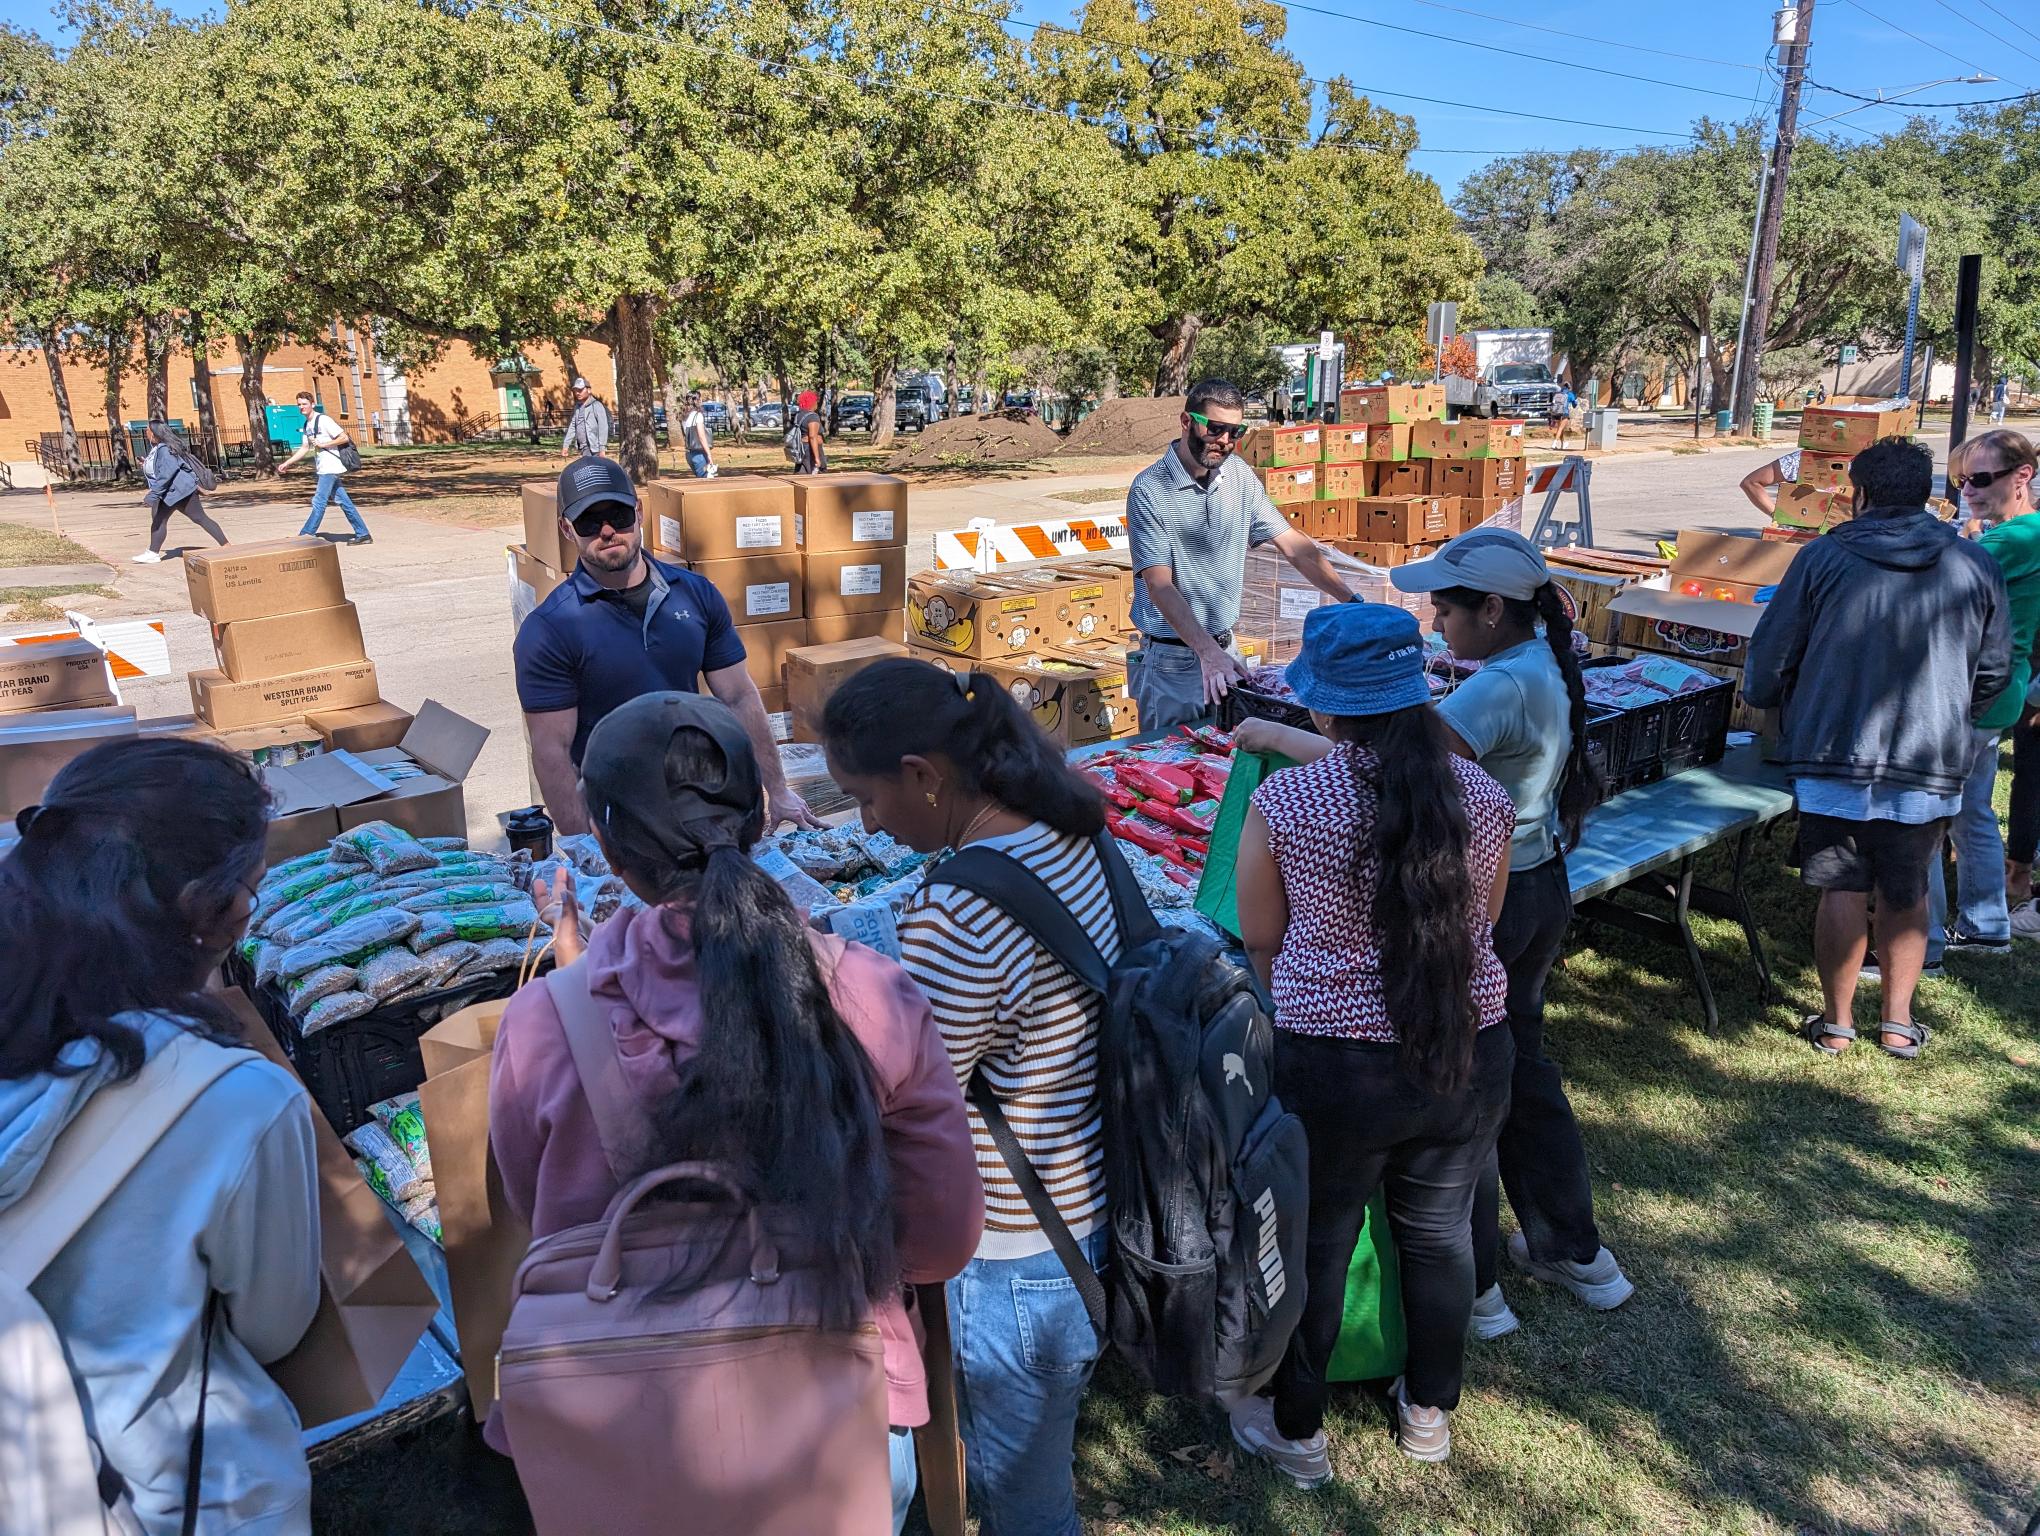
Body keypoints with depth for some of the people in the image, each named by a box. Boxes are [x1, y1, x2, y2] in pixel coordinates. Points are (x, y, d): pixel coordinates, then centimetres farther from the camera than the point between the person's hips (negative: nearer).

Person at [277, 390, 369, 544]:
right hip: (323, 468, 9)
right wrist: (286, 463, 16)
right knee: (343, 502, 9)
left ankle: (305, 536, -7)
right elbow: (305, 448, 20)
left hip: (330, 467, -9)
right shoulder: (307, 425, 15)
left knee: (319, 502, -9)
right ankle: (363, 534, 11)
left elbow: (344, 438, -15)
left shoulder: (323, 420, -11)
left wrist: (323, 444, -15)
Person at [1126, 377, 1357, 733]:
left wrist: (1353, 601, -7)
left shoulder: (1240, 477, 3)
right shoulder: (1149, 490, -15)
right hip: (1172, 660, -5)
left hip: (1226, 649, 5)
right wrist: (1208, 651, -33)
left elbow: (1293, 544, 3)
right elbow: (1159, 584, -23)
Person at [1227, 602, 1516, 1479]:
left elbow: (1260, 941, -3)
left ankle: (1295, 1434, 37)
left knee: (1313, 1248, 17)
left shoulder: (1282, 802, -17)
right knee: (1439, 1234, 24)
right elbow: (1482, 919, 9)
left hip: (1332, 1066, -3)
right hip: (1470, 1056, 4)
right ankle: (1430, 1414, 45)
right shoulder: (1482, 795, -7)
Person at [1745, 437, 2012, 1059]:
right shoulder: (1976, 567, 1)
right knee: (1906, 894, 16)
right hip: (1931, 763, 2)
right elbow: (1994, 672, 8)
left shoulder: (1824, 557, -7)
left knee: (1843, 890, 7)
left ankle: (1837, 1022, 16)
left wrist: (1767, 705, 18)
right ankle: (1898, 1022, 24)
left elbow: (1771, 654, -2)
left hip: (1835, 754, -2)